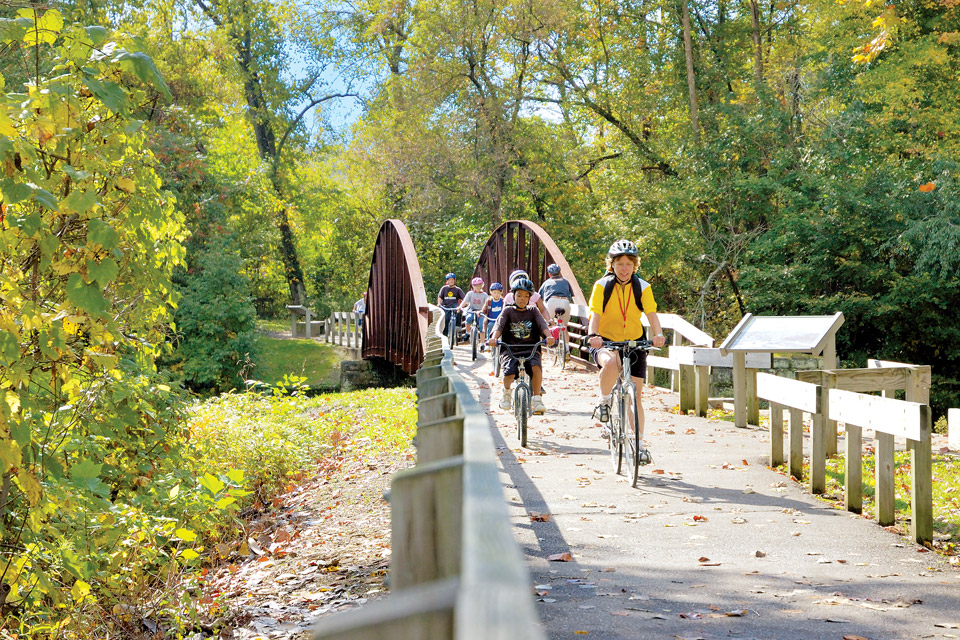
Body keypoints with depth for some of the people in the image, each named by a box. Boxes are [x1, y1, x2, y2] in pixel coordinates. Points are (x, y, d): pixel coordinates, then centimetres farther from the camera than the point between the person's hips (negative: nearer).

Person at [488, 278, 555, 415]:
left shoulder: (532, 311, 14)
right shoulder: (508, 311, 10)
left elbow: (542, 325, -3)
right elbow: (499, 325, -6)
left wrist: (549, 336, -25)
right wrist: (494, 338, -28)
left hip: (531, 349, 1)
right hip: (510, 349, -1)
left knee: (536, 367, -31)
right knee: (509, 372, -27)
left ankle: (536, 399, -14)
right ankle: (506, 392, 9)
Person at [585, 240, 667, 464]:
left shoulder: (642, 287, -3)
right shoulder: (602, 286, -7)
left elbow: (651, 314, -14)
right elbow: (595, 313, -18)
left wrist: (658, 334, -35)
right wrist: (592, 334, -39)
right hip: (605, 342, -2)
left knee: (635, 393, 0)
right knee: (611, 363, -38)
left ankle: (639, 444, 10)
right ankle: (604, 403, -12)